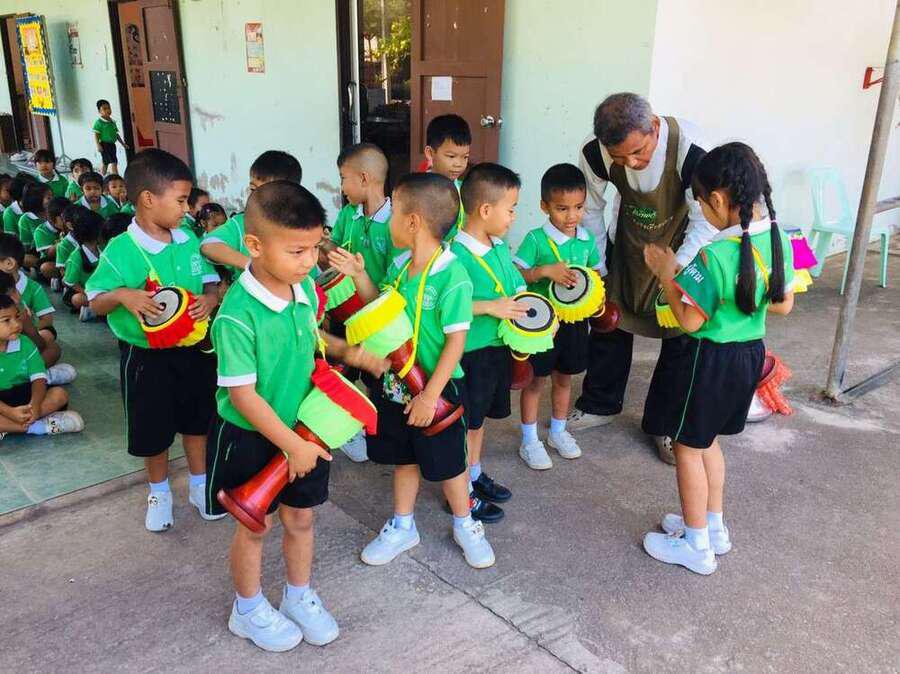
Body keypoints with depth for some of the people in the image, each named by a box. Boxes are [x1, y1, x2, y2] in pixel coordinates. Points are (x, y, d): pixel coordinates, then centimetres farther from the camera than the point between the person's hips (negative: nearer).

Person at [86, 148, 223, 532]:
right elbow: (95, 303, -9)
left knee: (196, 419, 18)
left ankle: (199, 486, 38)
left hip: (193, 348, 4)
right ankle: (159, 492, 36)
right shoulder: (119, 251, -16)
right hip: (146, 356, -4)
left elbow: (210, 282, 5)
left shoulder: (188, 241, -3)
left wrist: (210, 298, -17)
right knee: (153, 428, 12)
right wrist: (122, 295, -29)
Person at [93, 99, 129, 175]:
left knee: (105, 162, 16)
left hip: (112, 144, 7)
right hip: (104, 144, -7)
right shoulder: (99, 122, -9)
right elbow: (96, 135, -12)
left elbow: (116, 134, 22)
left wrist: (123, 143, 22)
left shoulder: (112, 122, 14)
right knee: (113, 162, -16)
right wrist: (98, 145, -23)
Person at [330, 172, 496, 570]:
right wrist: (359, 276, 1)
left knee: (448, 462, 13)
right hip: (395, 384, 6)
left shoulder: (452, 276, -22)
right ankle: (402, 527, 39)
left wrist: (430, 394, -22)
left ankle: (464, 525, 36)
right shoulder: (398, 265, 0)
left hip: (437, 390, -6)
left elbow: (456, 341, -21)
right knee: (404, 458, 21)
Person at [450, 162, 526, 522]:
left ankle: (475, 474, 42)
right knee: (466, 422, 7)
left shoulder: (501, 247, 4)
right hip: (472, 353, -8)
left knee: (480, 416, 23)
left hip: (499, 346, 8)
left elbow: (517, 288, 13)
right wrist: (490, 307, -29)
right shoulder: (457, 255, -24)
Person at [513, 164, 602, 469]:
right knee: (536, 380, 8)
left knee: (564, 378, 19)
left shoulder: (587, 239, 1)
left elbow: (595, 273, 12)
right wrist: (546, 270, -31)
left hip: (574, 320, 5)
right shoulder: (536, 239, -14)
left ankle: (558, 432, 39)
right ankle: (529, 441, 23)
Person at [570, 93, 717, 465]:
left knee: (680, 336, 3)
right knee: (608, 322, 12)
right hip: (627, 242, 3)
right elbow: (591, 210, -7)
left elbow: (705, 221, -24)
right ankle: (599, 405, 34)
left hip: (681, 247, -3)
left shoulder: (689, 151, -37)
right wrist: (597, 268, -2)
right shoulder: (594, 152, -26)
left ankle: (663, 424, 23)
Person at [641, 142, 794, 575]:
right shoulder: (779, 241, -3)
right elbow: (784, 305, 7)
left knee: (688, 446, 9)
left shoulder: (714, 257, -27)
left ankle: (696, 546, 22)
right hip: (751, 353, 8)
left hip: (710, 358, -8)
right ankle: (713, 526, 38)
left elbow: (690, 320, -21)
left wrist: (666, 274, -10)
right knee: (707, 440, 24)